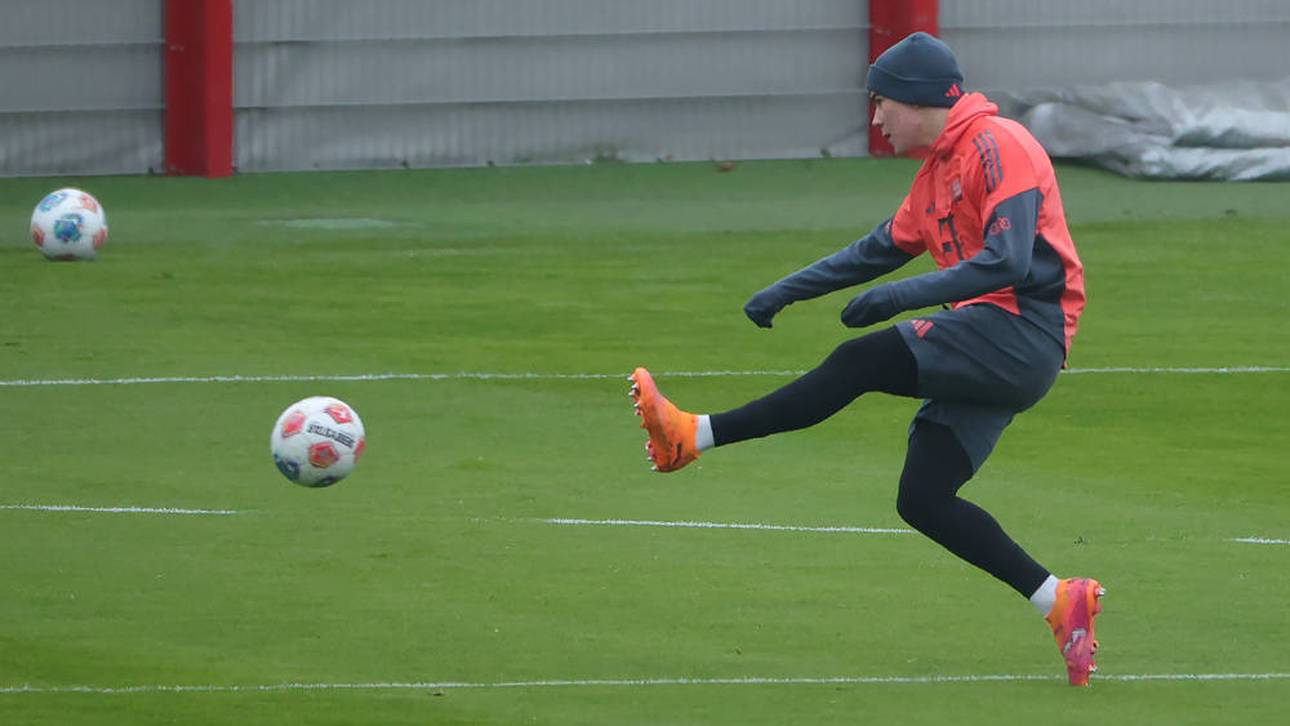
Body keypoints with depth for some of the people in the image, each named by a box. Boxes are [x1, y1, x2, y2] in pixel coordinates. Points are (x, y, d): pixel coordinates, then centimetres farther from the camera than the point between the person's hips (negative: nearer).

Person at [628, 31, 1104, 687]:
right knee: (921, 499, 1)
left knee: (863, 360, -19)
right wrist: (786, 291, 24)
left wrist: (902, 297, -24)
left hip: (1023, 330, -10)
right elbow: (881, 249, 31)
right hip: (993, 354, 10)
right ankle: (1058, 601, 1)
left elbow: (1008, 262, -21)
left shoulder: (997, 147, -10)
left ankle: (697, 436, -18)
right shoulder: (937, 169, 21)